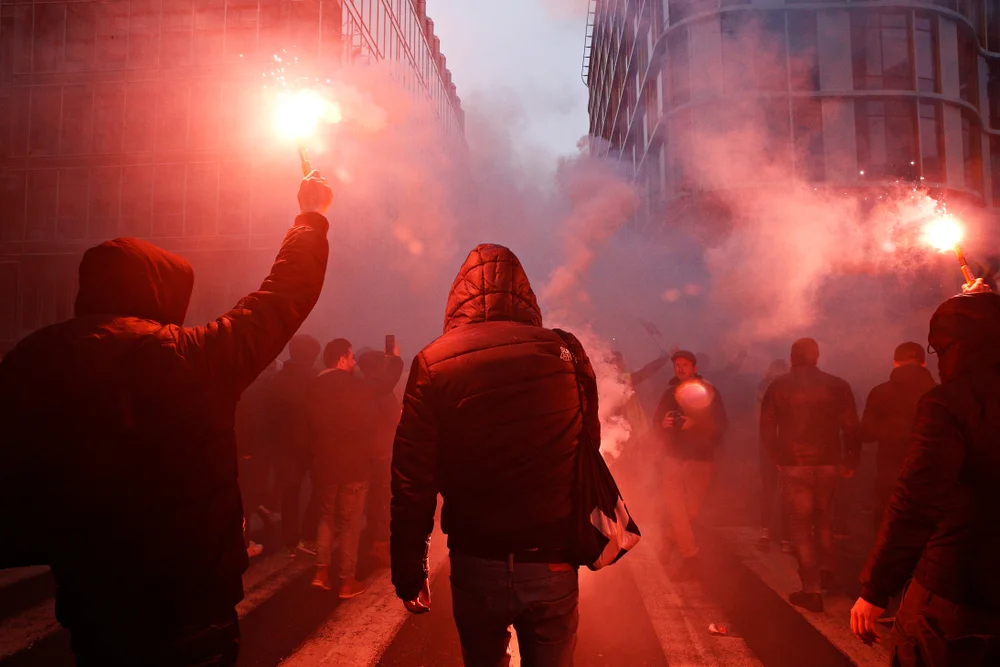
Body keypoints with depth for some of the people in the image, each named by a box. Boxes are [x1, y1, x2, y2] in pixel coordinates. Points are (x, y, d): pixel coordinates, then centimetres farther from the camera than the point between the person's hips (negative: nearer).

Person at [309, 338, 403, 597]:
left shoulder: (317, 388, 2)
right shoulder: (356, 387, -16)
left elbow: (313, 425, 9)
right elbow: (385, 382, 0)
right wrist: (395, 358, 16)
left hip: (326, 463, 6)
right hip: (353, 465, -6)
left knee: (327, 516, 20)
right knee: (350, 522, 4)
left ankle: (322, 572, 22)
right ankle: (347, 581, 13)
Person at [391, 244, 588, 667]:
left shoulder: (434, 363, -9)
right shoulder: (562, 352, -4)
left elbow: (412, 482, -9)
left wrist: (409, 573, 1)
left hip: (476, 567, 0)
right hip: (553, 566, 1)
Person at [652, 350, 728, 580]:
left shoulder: (709, 392, -1)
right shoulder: (670, 393, 9)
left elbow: (722, 424, -9)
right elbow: (656, 421, 11)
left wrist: (695, 423, -25)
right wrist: (664, 423, -13)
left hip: (700, 458, -2)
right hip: (674, 457, 2)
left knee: (691, 511, 2)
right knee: (674, 507, -8)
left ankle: (670, 541, 26)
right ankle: (690, 559, 3)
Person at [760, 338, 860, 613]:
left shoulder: (779, 386, -3)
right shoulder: (838, 386, 1)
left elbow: (766, 430, -2)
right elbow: (852, 428, 0)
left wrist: (776, 457, 10)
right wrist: (851, 461, 11)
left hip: (793, 466, -2)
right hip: (827, 464, 3)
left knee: (800, 525, 5)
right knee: (823, 518, 24)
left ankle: (812, 590, 5)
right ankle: (826, 572, 32)